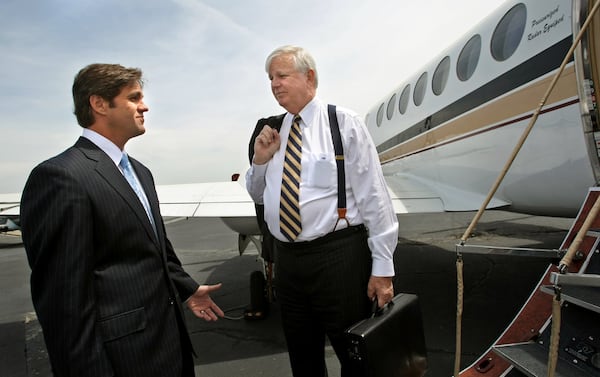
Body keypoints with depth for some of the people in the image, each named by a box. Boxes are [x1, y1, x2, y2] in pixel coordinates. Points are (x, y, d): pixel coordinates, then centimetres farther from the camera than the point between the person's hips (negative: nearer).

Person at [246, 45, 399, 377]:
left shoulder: (343, 123, -6)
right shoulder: (274, 132, 10)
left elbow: (373, 196, -9)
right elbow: (258, 195, 19)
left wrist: (383, 268, -11)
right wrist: (260, 159, -1)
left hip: (337, 256, -5)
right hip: (287, 259, 6)